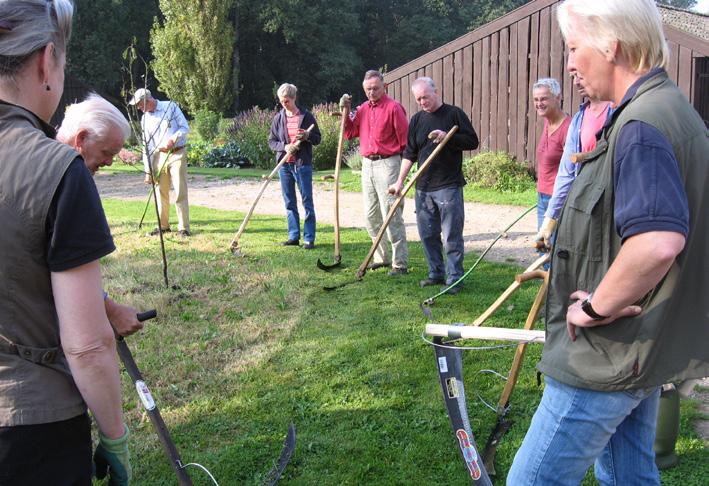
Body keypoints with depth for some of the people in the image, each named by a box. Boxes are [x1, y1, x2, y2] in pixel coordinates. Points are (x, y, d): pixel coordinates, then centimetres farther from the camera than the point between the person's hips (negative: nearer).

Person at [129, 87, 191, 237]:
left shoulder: (171, 107, -3)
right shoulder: (145, 119, 9)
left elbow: (185, 128, -4)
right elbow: (146, 146, 9)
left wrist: (173, 139, -22)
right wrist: (148, 171, 5)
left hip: (177, 154, -4)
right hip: (159, 156, 5)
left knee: (180, 192, -6)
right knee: (161, 192, 7)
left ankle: (183, 227, -3)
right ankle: (163, 225, 18)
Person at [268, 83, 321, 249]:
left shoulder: (306, 116, -1)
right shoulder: (278, 118, 7)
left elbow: (317, 138, 3)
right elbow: (271, 141, 8)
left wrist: (307, 136, -18)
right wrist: (284, 146, -11)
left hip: (302, 164, -4)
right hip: (284, 165, 4)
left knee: (307, 201, -2)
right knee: (289, 202, 9)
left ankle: (309, 238, 3)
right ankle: (294, 236, 18)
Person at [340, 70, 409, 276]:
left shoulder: (393, 107, -8)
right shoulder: (363, 108, 12)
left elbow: (405, 138, -8)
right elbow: (350, 133, 13)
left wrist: (406, 162, -9)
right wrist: (346, 111, 2)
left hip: (387, 164, -7)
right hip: (367, 164, 8)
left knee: (391, 216, -9)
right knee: (371, 216, 12)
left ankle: (400, 263, -4)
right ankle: (381, 257, 24)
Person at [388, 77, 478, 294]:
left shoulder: (454, 114, -1)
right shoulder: (416, 120, 12)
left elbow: (472, 142, -3)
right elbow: (410, 153, 14)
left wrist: (448, 137, -17)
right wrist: (400, 181, 8)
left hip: (449, 186, -5)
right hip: (423, 187, 5)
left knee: (452, 236, -4)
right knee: (427, 234, 10)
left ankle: (454, 278, 3)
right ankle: (436, 273, 23)